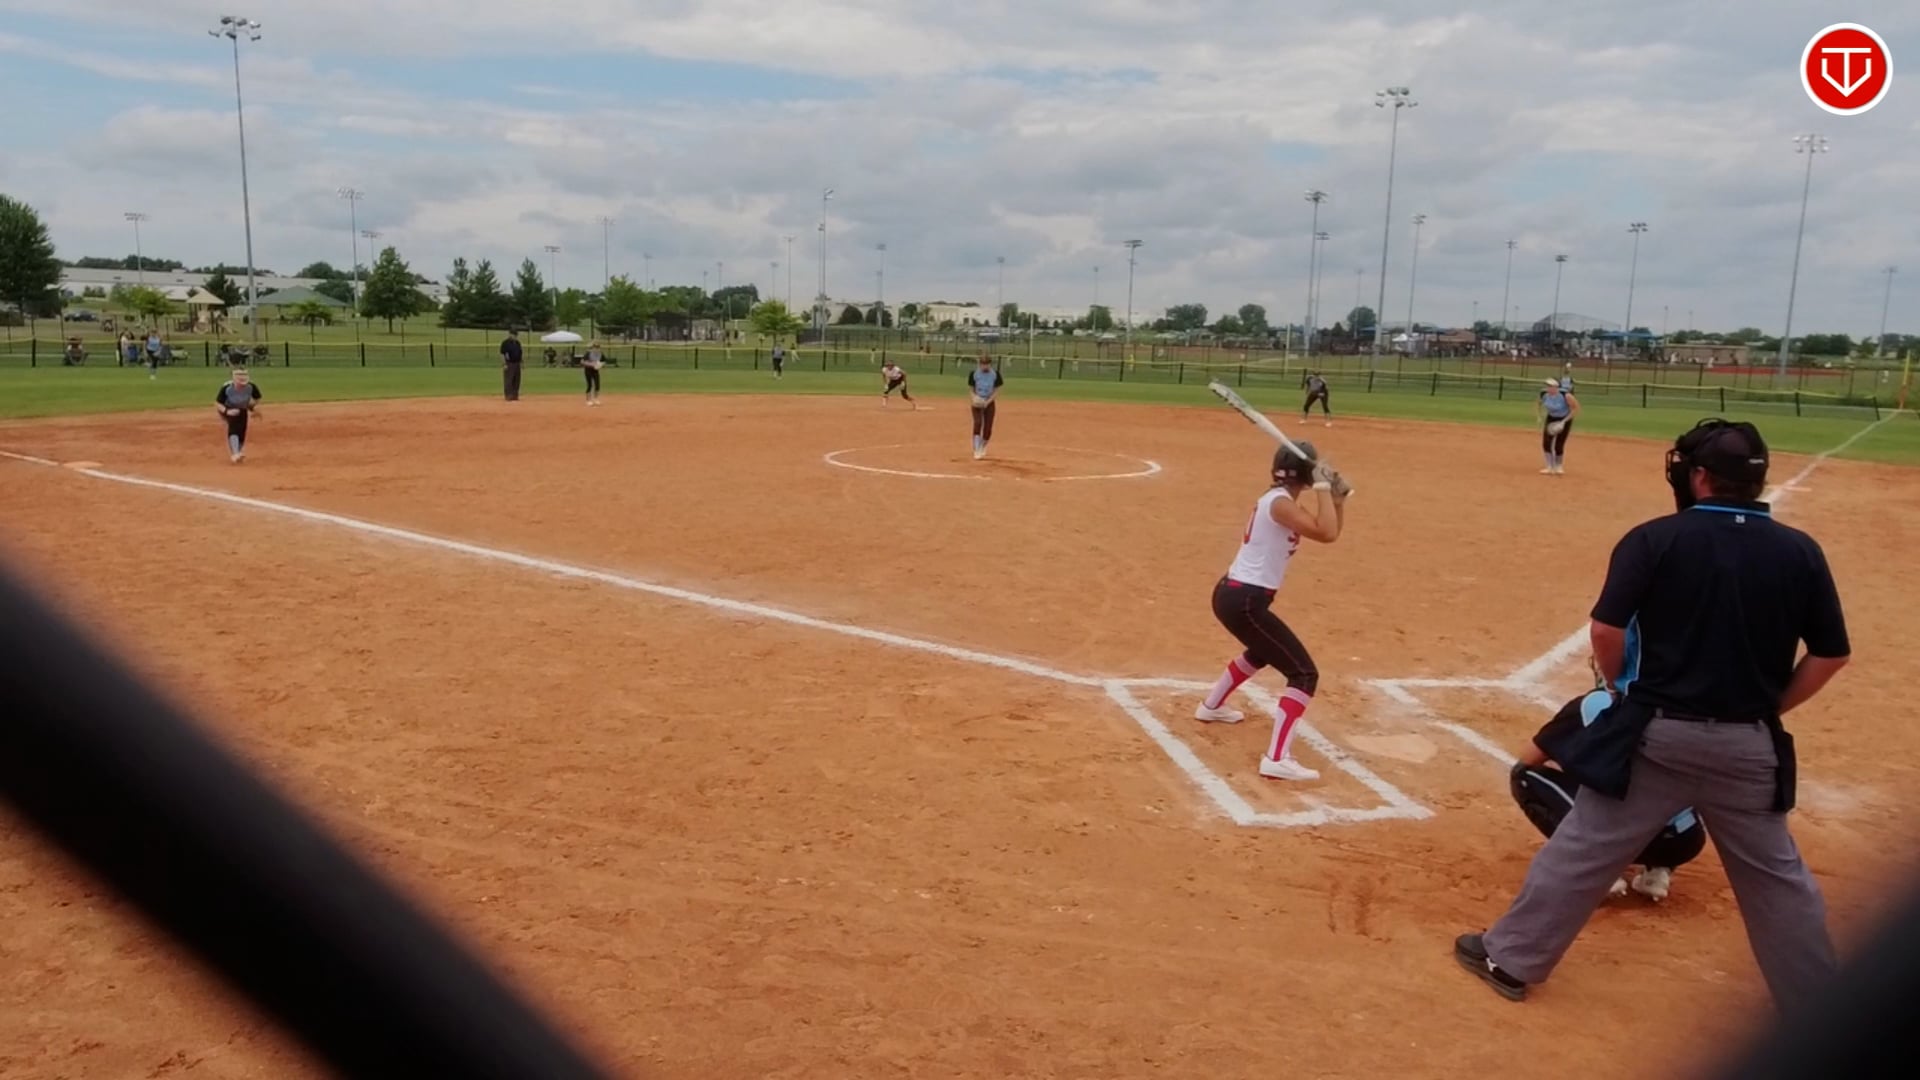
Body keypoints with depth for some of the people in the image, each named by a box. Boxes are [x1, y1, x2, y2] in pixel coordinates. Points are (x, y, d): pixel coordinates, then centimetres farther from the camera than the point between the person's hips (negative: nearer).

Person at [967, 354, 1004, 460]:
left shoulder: (995, 374, -7)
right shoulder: (974, 373, -7)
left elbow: (996, 391, -4)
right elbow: (971, 389, 1)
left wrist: (988, 401, -17)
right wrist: (974, 397, -20)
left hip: (990, 403, 1)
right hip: (977, 403, -1)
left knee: (988, 427, 1)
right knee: (978, 423, -19)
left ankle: (983, 447, 28)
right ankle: (976, 451, -20)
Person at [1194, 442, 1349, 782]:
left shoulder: (1280, 500, 13)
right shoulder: (1280, 503, -17)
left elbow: (1330, 530, 18)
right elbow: (1327, 533, -29)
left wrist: (1338, 496, 4)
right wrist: (1322, 487, -18)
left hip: (1232, 595, 11)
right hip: (1244, 602, -11)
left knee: (1263, 651, 39)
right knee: (1304, 673, -11)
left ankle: (1211, 707, 56)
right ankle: (1277, 759, -20)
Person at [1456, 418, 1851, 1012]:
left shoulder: (1656, 538, -9)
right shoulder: (1800, 551, 2)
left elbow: (1607, 631, -15)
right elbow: (1831, 653, 2)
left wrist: (1625, 690, 4)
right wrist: (1766, 707, 11)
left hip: (1659, 734, -3)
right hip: (1751, 745, 3)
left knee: (1583, 848, 6)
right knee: (1777, 874, 18)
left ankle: (1509, 958, 16)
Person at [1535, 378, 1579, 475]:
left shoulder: (1566, 395, -31)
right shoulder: (1544, 394, -17)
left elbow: (1576, 408, -21)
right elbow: (1538, 404, 6)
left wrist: (1563, 422, -25)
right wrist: (1538, 417, -3)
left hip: (1564, 419, -4)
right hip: (1551, 418, 4)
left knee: (1559, 445, -7)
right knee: (1546, 443, -4)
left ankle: (1559, 466, 20)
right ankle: (1550, 467, 10)